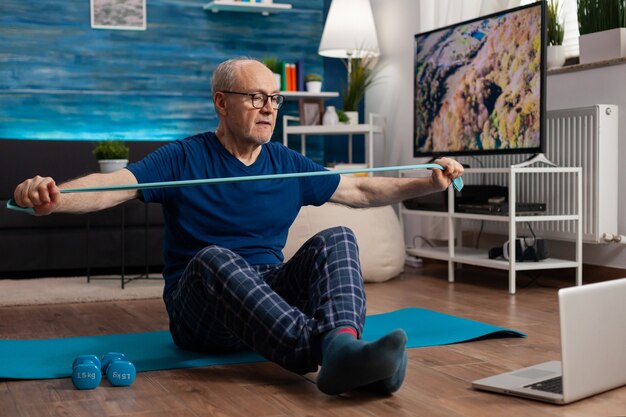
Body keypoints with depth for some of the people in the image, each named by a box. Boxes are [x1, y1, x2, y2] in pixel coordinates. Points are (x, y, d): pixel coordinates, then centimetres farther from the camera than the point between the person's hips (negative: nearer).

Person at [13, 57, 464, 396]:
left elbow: (362, 191, 18)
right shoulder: (184, 158, -2)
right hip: (199, 308, -3)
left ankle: (343, 346, -51)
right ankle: (322, 349, -56)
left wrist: (429, 182, 8)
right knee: (214, 258, -37)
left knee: (336, 239, -21)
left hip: (274, 292, 4)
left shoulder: (288, 164, 11)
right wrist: (51, 197, -37)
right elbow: (113, 186, -17)